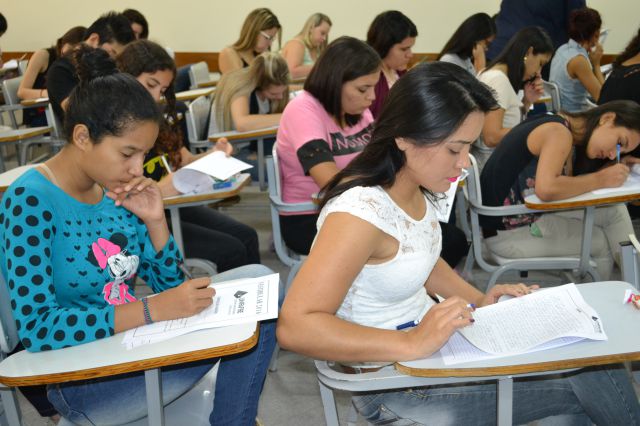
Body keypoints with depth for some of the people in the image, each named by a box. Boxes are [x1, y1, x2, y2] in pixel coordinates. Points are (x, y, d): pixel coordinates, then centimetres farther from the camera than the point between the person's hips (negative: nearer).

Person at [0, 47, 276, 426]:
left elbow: (168, 285, 9)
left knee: (257, 281, 0)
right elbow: (36, 329, -24)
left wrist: (155, 221, -9)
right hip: (80, 377, -7)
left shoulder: (117, 189, 2)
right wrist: (152, 310, -29)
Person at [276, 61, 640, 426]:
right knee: (588, 383, -8)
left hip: (424, 337, 8)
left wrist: (478, 300, 0)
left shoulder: (414, 186, -3)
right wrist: (414, 344, -38)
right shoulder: (361, 212, -29)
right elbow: (296, 327, -34)